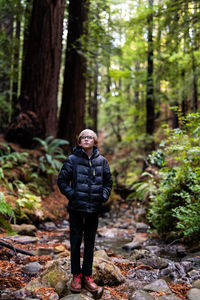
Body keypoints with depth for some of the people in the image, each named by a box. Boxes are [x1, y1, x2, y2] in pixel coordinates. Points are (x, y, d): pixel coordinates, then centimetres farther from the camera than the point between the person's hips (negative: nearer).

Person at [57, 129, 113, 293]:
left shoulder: (101, 161, 3)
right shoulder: (72, 160, -4)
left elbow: (108, 182, 12)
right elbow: (62, 180, 0)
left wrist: (103, 196, -1)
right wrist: (71, 194, -10)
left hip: (94, 209, 2)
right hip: (76, 208, -2)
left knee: (90, 243, 12)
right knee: (76, 242, 7)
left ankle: (87, 275, 26)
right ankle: (76, 275, 22)